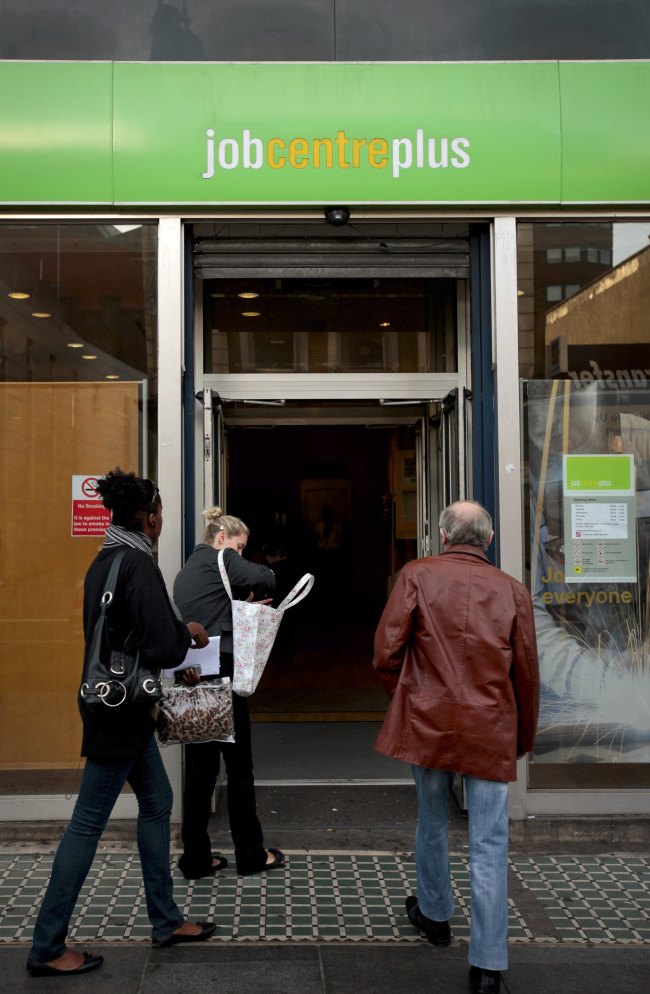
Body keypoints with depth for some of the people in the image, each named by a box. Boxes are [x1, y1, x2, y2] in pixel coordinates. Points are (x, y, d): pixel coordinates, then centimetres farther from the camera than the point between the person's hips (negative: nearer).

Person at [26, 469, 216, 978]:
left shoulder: (105, 560, 10)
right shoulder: (138, 564, -20)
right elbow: (164, 646, -25)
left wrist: (177, 634, 16)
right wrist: (188, 632, -5)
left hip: (113, 703, 10)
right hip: (121, 710, -10)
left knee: (157, 802, 18)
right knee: (88, 822, 0)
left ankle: (166, 921, 29)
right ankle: (48, 947, 12)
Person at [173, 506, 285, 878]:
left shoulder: (186, 572, 21)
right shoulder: (220, 559, -5)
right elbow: (264, 578, -19)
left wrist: (244, 604, 13)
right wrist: (264, 575, 3)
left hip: (192, 677, 8)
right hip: (222, 674, -8)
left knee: (200, 767, 11)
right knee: (239, 764, 4)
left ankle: (196, 857, 15)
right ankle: (251, 854, 15)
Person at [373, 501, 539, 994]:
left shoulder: (417, 575, -4)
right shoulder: (513, 590, 1)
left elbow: (387, 650, -6)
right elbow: (527, 675, 6)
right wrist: (525, 738, 20)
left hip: (428, 722, 0)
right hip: (491, 731, 0)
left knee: (432, 821, 22)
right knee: (489, 844, 4)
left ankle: (434, 914, 41)